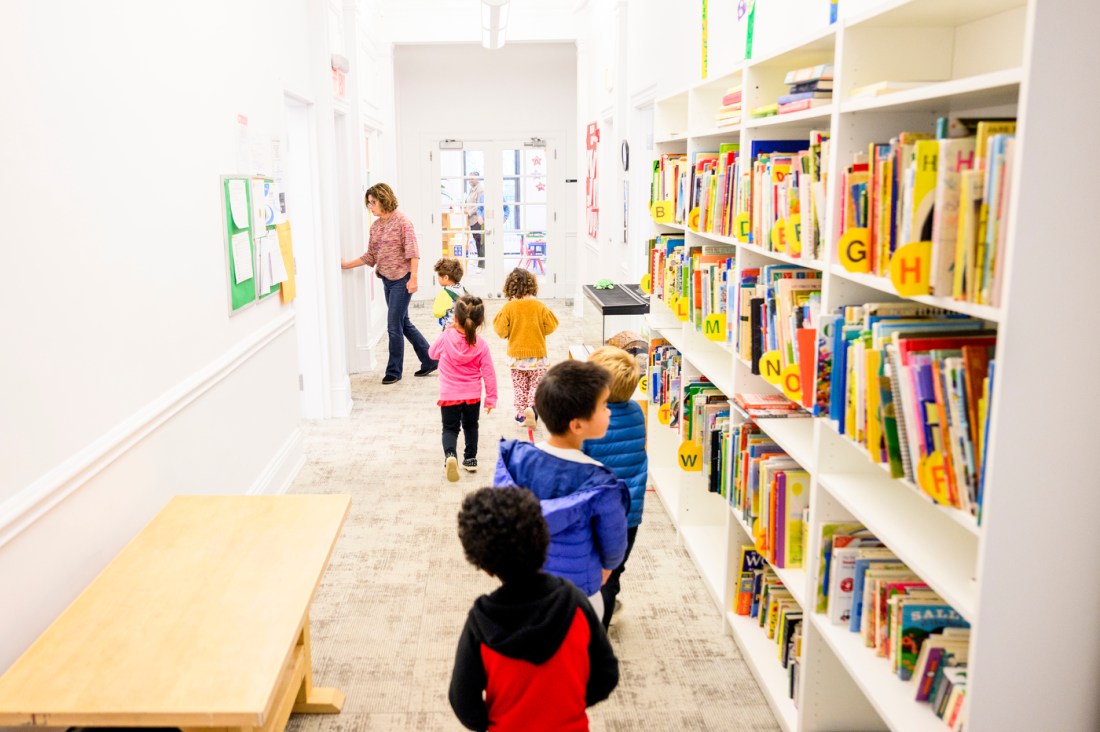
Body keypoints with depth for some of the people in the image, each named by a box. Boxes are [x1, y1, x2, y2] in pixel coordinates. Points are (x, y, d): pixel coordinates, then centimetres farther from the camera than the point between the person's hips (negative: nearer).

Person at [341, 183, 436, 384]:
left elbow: (412, 252, -14)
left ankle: (394, 371, 9)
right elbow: (370, 256, 14)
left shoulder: (401, 221, -10)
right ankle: (429, 360, 24)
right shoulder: (375, 226, 11)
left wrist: (413, 277, -20)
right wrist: (347, 264, 7)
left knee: (394, 326, -4)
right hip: (387, 280, 8)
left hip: (401, 279, -8)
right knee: (404, 323, 12)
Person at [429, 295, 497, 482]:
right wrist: (491, 399, 2)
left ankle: (450, 454, -19)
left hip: (449, 395, -2)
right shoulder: (481, 346, -11)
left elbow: (432, 353, 7)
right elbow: (489, 374, -8)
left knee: (450, 428, 7)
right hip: (473, 396, 2)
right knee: (470, 426, 23)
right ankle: (471, 459, 29)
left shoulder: (446, 337, -14)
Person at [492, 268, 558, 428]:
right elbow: (551, 326, -4)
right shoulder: (539, 306, -9)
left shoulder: (508, 307, -10)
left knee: (519, 387, 14)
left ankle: (521, 413, 15)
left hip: (516, 356, 1)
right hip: (537, 354, 0)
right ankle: (532, 407, -15)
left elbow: (501, 330, -9)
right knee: (536, 384, 9)